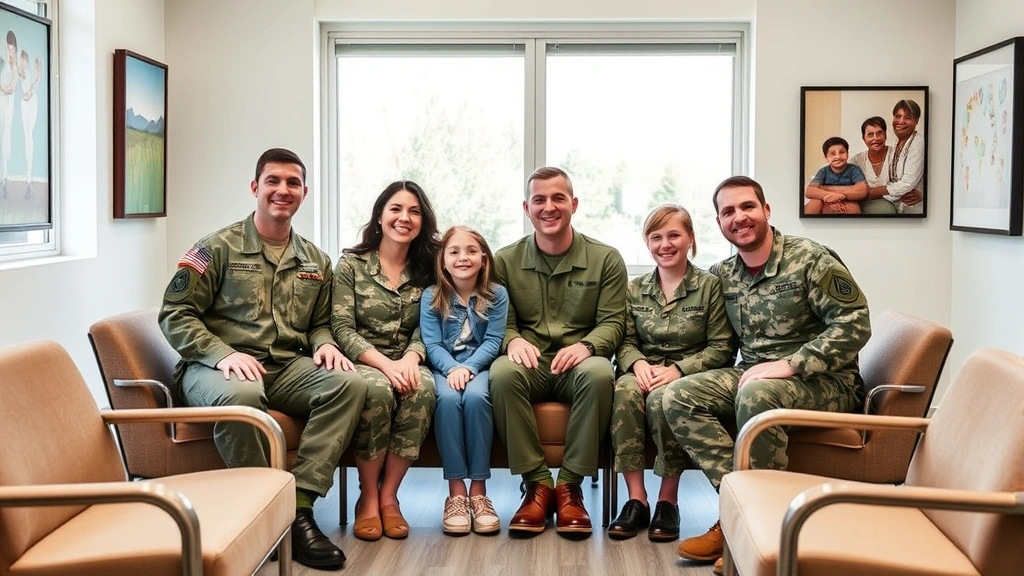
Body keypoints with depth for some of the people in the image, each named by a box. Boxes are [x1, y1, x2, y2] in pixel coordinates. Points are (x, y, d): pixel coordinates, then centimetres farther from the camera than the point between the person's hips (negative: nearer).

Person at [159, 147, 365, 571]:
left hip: (287, 368, 5)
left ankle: (298, 505, -27)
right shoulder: (219, 247, 0)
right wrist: (223, 354, -20)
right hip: (219, 367, -4)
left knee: (348, 385, -25)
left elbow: (320, 323, 24)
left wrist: (324, 343, -1)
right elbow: (175, 314, -4)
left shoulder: (315, 261, 16)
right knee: (240, 394, -40)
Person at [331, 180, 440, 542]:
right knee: (378, 390, -37)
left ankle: (389, 496, -22)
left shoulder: (427, 269, 11)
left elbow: (425, 331, 5)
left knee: (423, 389, -33)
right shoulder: (351, 264, 3)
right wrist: (385, 364, -21)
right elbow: (341, 329, -6)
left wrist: (410, 358, -19)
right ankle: (368, 497, -20)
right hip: (360, 363, -2)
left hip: (406, 363, 2)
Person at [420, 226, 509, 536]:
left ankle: (478, 490, -25)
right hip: (444, 369, 0)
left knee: (475, 396, -34)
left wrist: (467, 367, -20)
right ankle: (456, 491, -28)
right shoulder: (431, 297, 5)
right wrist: (452, 369, -22)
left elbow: (493, 341, -3)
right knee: (448, 398, -33)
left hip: (480, 367, 0)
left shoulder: (496, 295, 4)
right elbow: (432, 344, -3)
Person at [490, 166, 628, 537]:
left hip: (577, 365, 0)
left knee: (599, 373, -36)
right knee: (502, 373, -34)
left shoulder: (605, 259, 7)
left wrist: (586, 345, -21)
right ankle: (536, 484, -23)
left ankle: (570, 485, -22)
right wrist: (512, 340, -18)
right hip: (529, 364, 1)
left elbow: (613, 322, 1)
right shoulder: (505, 260, 10)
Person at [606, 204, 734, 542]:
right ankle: (636, 498, -28)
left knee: (662, 398, -37)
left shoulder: (710, 286, 2)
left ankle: (668, 500, -21)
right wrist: (638, 363, -12)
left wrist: (678, 369, -17)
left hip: (689, 378, -3)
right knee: (625, 390, -33)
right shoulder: (635, 289, 14)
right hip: (644, 372, 3)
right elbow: (626, 341, 12)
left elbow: (721, 348, -3)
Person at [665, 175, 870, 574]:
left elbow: (854, 325, -17)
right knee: (679, 397, -15)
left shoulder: (810, 260, -10)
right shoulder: (722, 275, 9)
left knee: (756, 396, -37)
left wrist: (788, 365, -23)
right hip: (754, 376, 6)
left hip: (823, 382, -6)